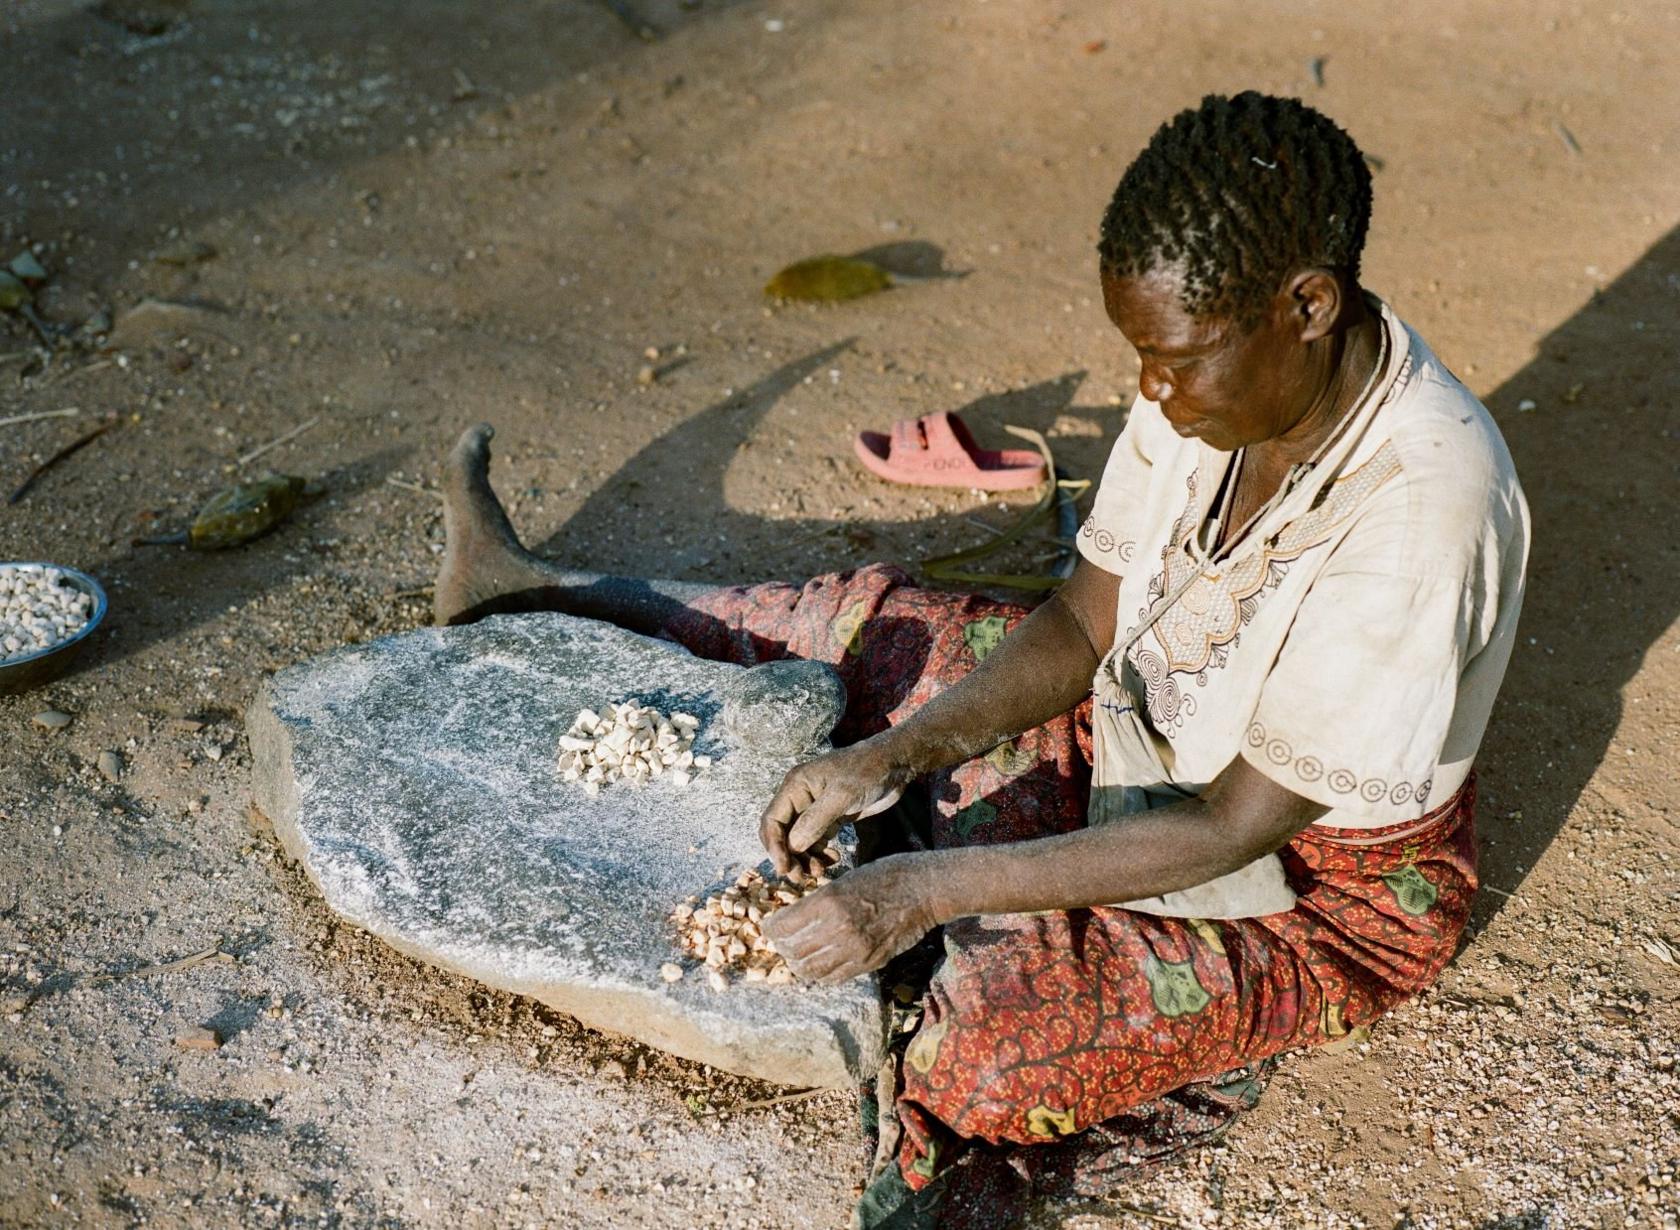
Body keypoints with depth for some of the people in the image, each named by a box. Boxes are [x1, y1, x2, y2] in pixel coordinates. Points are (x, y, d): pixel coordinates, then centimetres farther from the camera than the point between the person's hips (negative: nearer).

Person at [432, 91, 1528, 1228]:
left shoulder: (1426, 507, -35)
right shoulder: (1217, 365, -13)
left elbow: (1238, 828, -31)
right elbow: (1086, 624, -4)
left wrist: (930, 886, -33)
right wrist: (888, 759, -17)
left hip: (1320, 890, -6)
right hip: (1153, 738, 7)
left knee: (995, 1017, -33)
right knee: (874, 624, 10)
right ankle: (548, 597, 30)